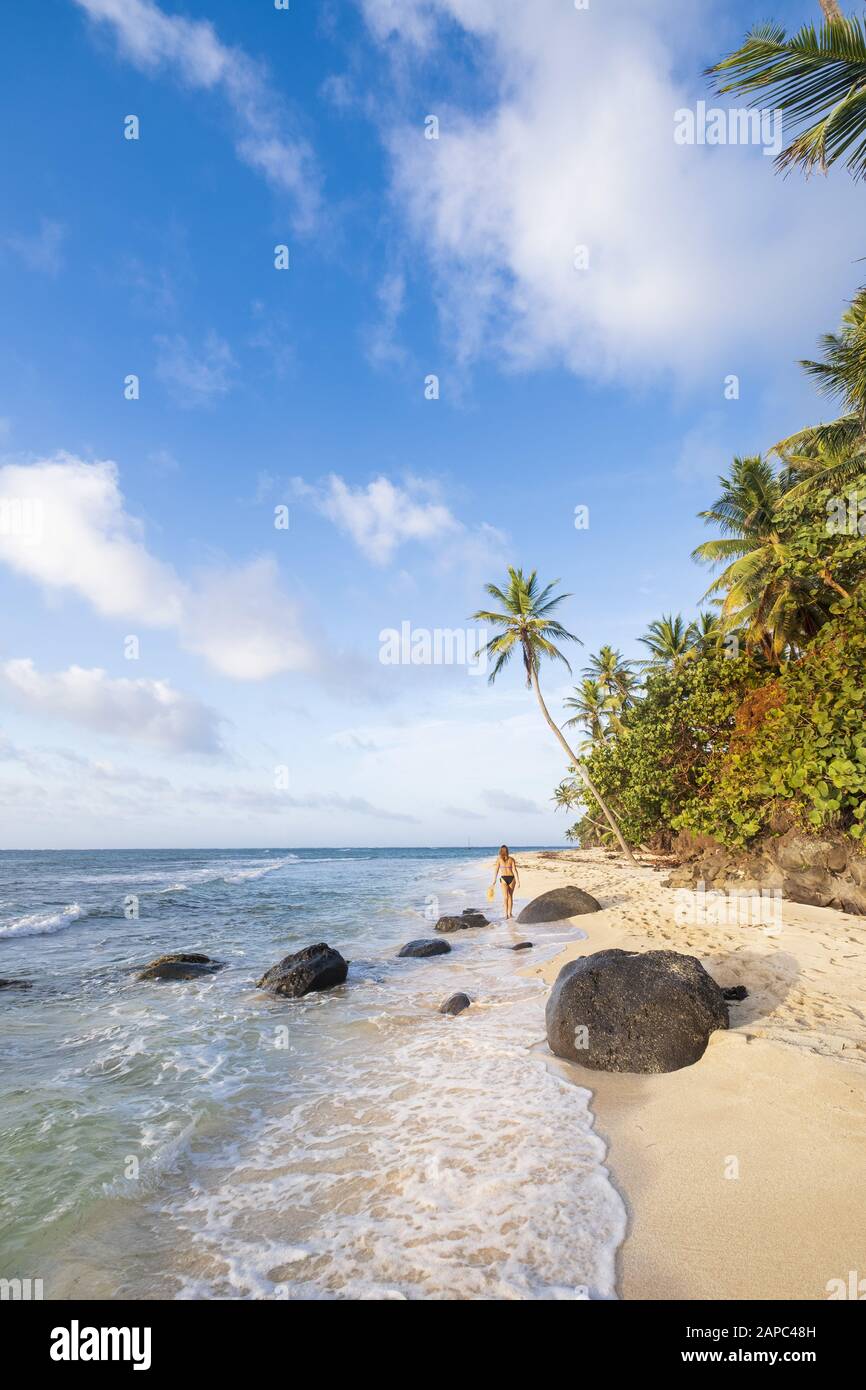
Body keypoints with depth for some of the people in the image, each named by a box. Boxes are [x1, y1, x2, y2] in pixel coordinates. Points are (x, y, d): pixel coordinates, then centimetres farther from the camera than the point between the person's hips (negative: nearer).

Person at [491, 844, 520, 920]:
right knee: (510, 896, 15)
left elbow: (496, 870, -4)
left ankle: (506, 913, -20)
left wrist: (494, 881, -1)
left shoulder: (499, 859, 1)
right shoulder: (511, 859, 4)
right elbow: (514, 871, -3)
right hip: (511, 878, 2)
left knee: (505, 896, -5)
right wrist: (518, 881, -3)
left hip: (503, 878, -2)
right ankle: (509, 913, 20)